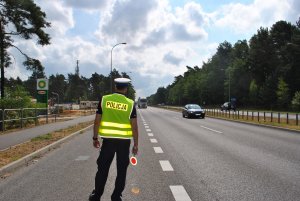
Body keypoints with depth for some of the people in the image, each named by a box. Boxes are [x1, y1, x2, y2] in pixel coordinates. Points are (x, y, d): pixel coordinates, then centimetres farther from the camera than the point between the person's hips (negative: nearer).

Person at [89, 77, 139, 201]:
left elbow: (97, 121, -1)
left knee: (103, 168, 12)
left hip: (108, 139, 1)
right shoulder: (130, 103, -5)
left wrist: (95, 138, 8)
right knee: (121, 170, 11)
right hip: (124, 141, -1)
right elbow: (134, 126, -5)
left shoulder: (104, 100, -3)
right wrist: (136, 144, 2)